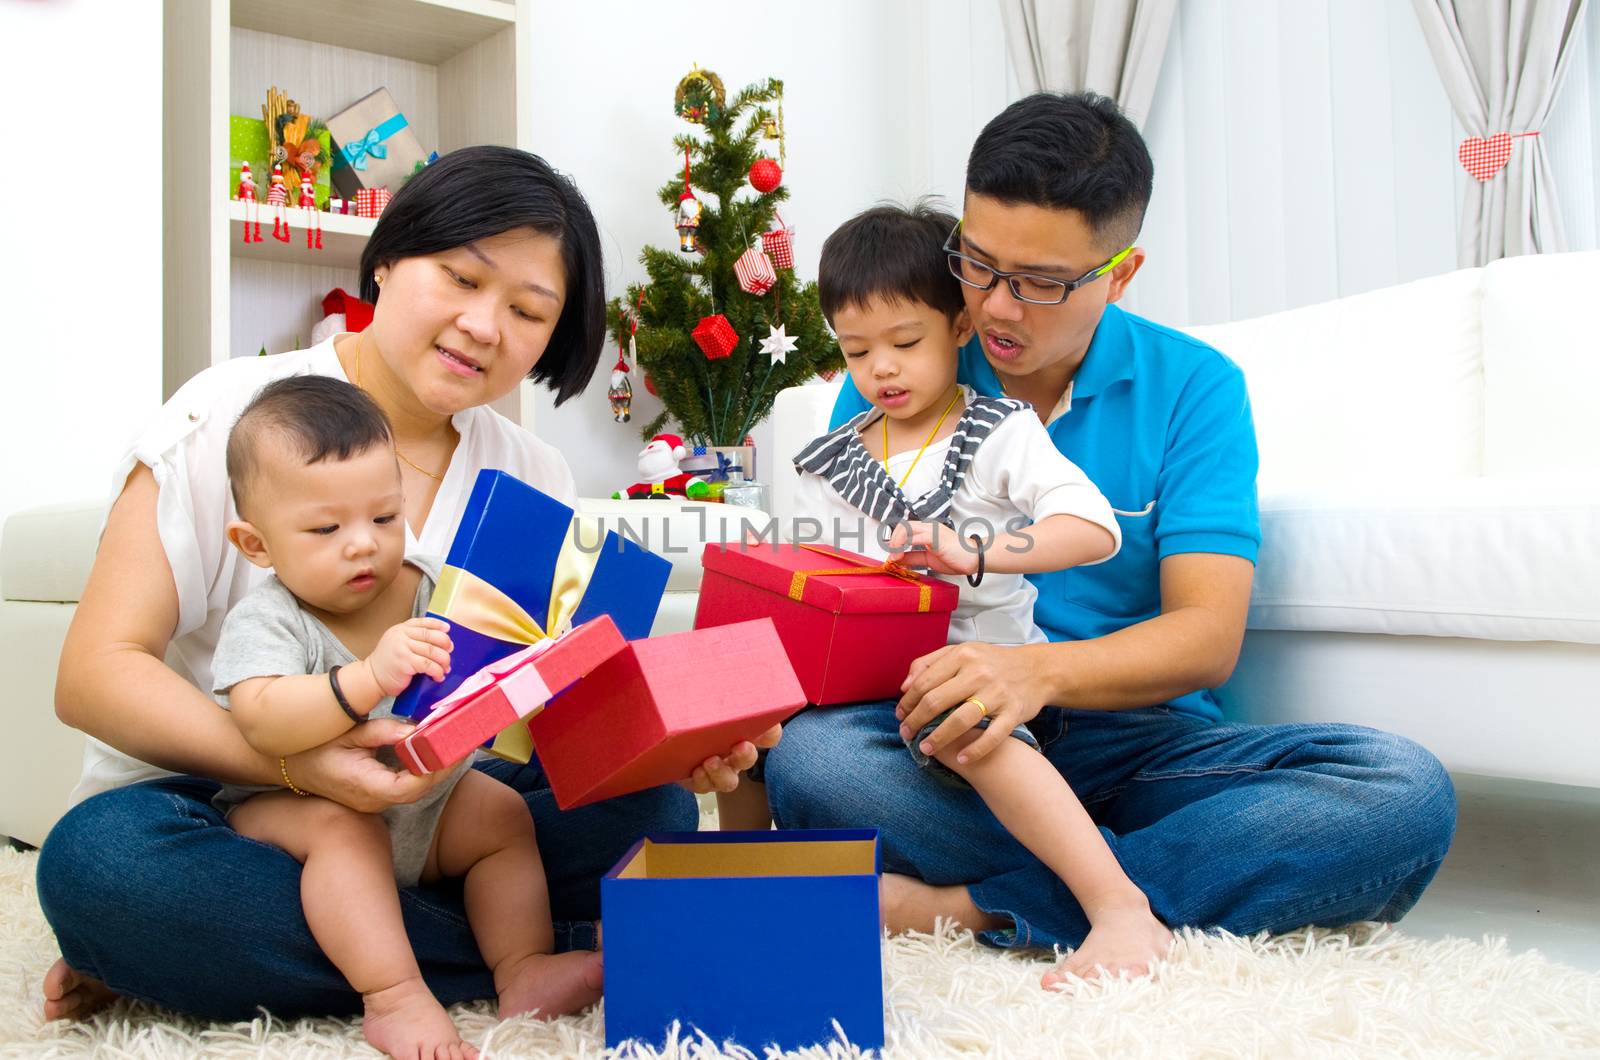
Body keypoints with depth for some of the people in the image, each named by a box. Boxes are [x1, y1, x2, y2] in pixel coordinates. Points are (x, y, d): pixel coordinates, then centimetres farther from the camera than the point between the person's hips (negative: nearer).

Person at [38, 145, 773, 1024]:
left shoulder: (535, 478, 7)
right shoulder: (229, 419, -7)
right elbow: (93, 672, -14)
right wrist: (293, 762, -32)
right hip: (213, 808, -3)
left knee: (653, 807, -20)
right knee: (101, 860, -35)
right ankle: (555, 948, -25)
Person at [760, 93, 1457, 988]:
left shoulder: (1192, 386, 2)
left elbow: (1208, 635, -9)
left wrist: (1041, 670, -29)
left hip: (1140, 740, 1)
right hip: (945, 746, 0)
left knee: (1407, 791, -25)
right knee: (809, 757, -33)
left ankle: (978, 907, -27)